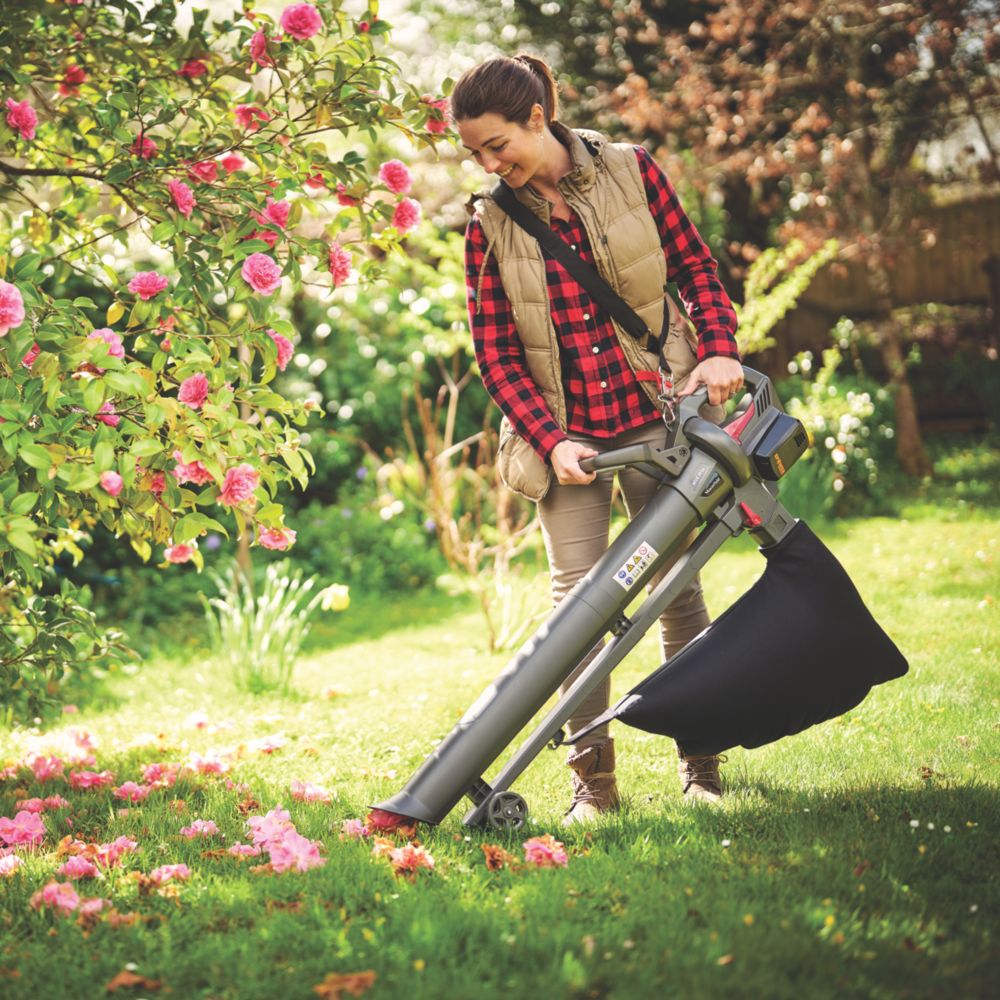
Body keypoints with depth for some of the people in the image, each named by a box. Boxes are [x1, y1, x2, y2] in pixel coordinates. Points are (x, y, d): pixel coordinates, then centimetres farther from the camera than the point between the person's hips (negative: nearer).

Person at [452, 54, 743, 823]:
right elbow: (495, 351, -1)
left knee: (678, 585, 5)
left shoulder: (631, 172, -3)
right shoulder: (489, 225, -2)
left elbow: (696, 267, 6)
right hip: (565, 433, 1)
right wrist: (549, 440, -12)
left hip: (656, 415, 0)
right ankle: (594, 778, 5)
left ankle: (701, 761, 18)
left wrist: (720, 349, -10)